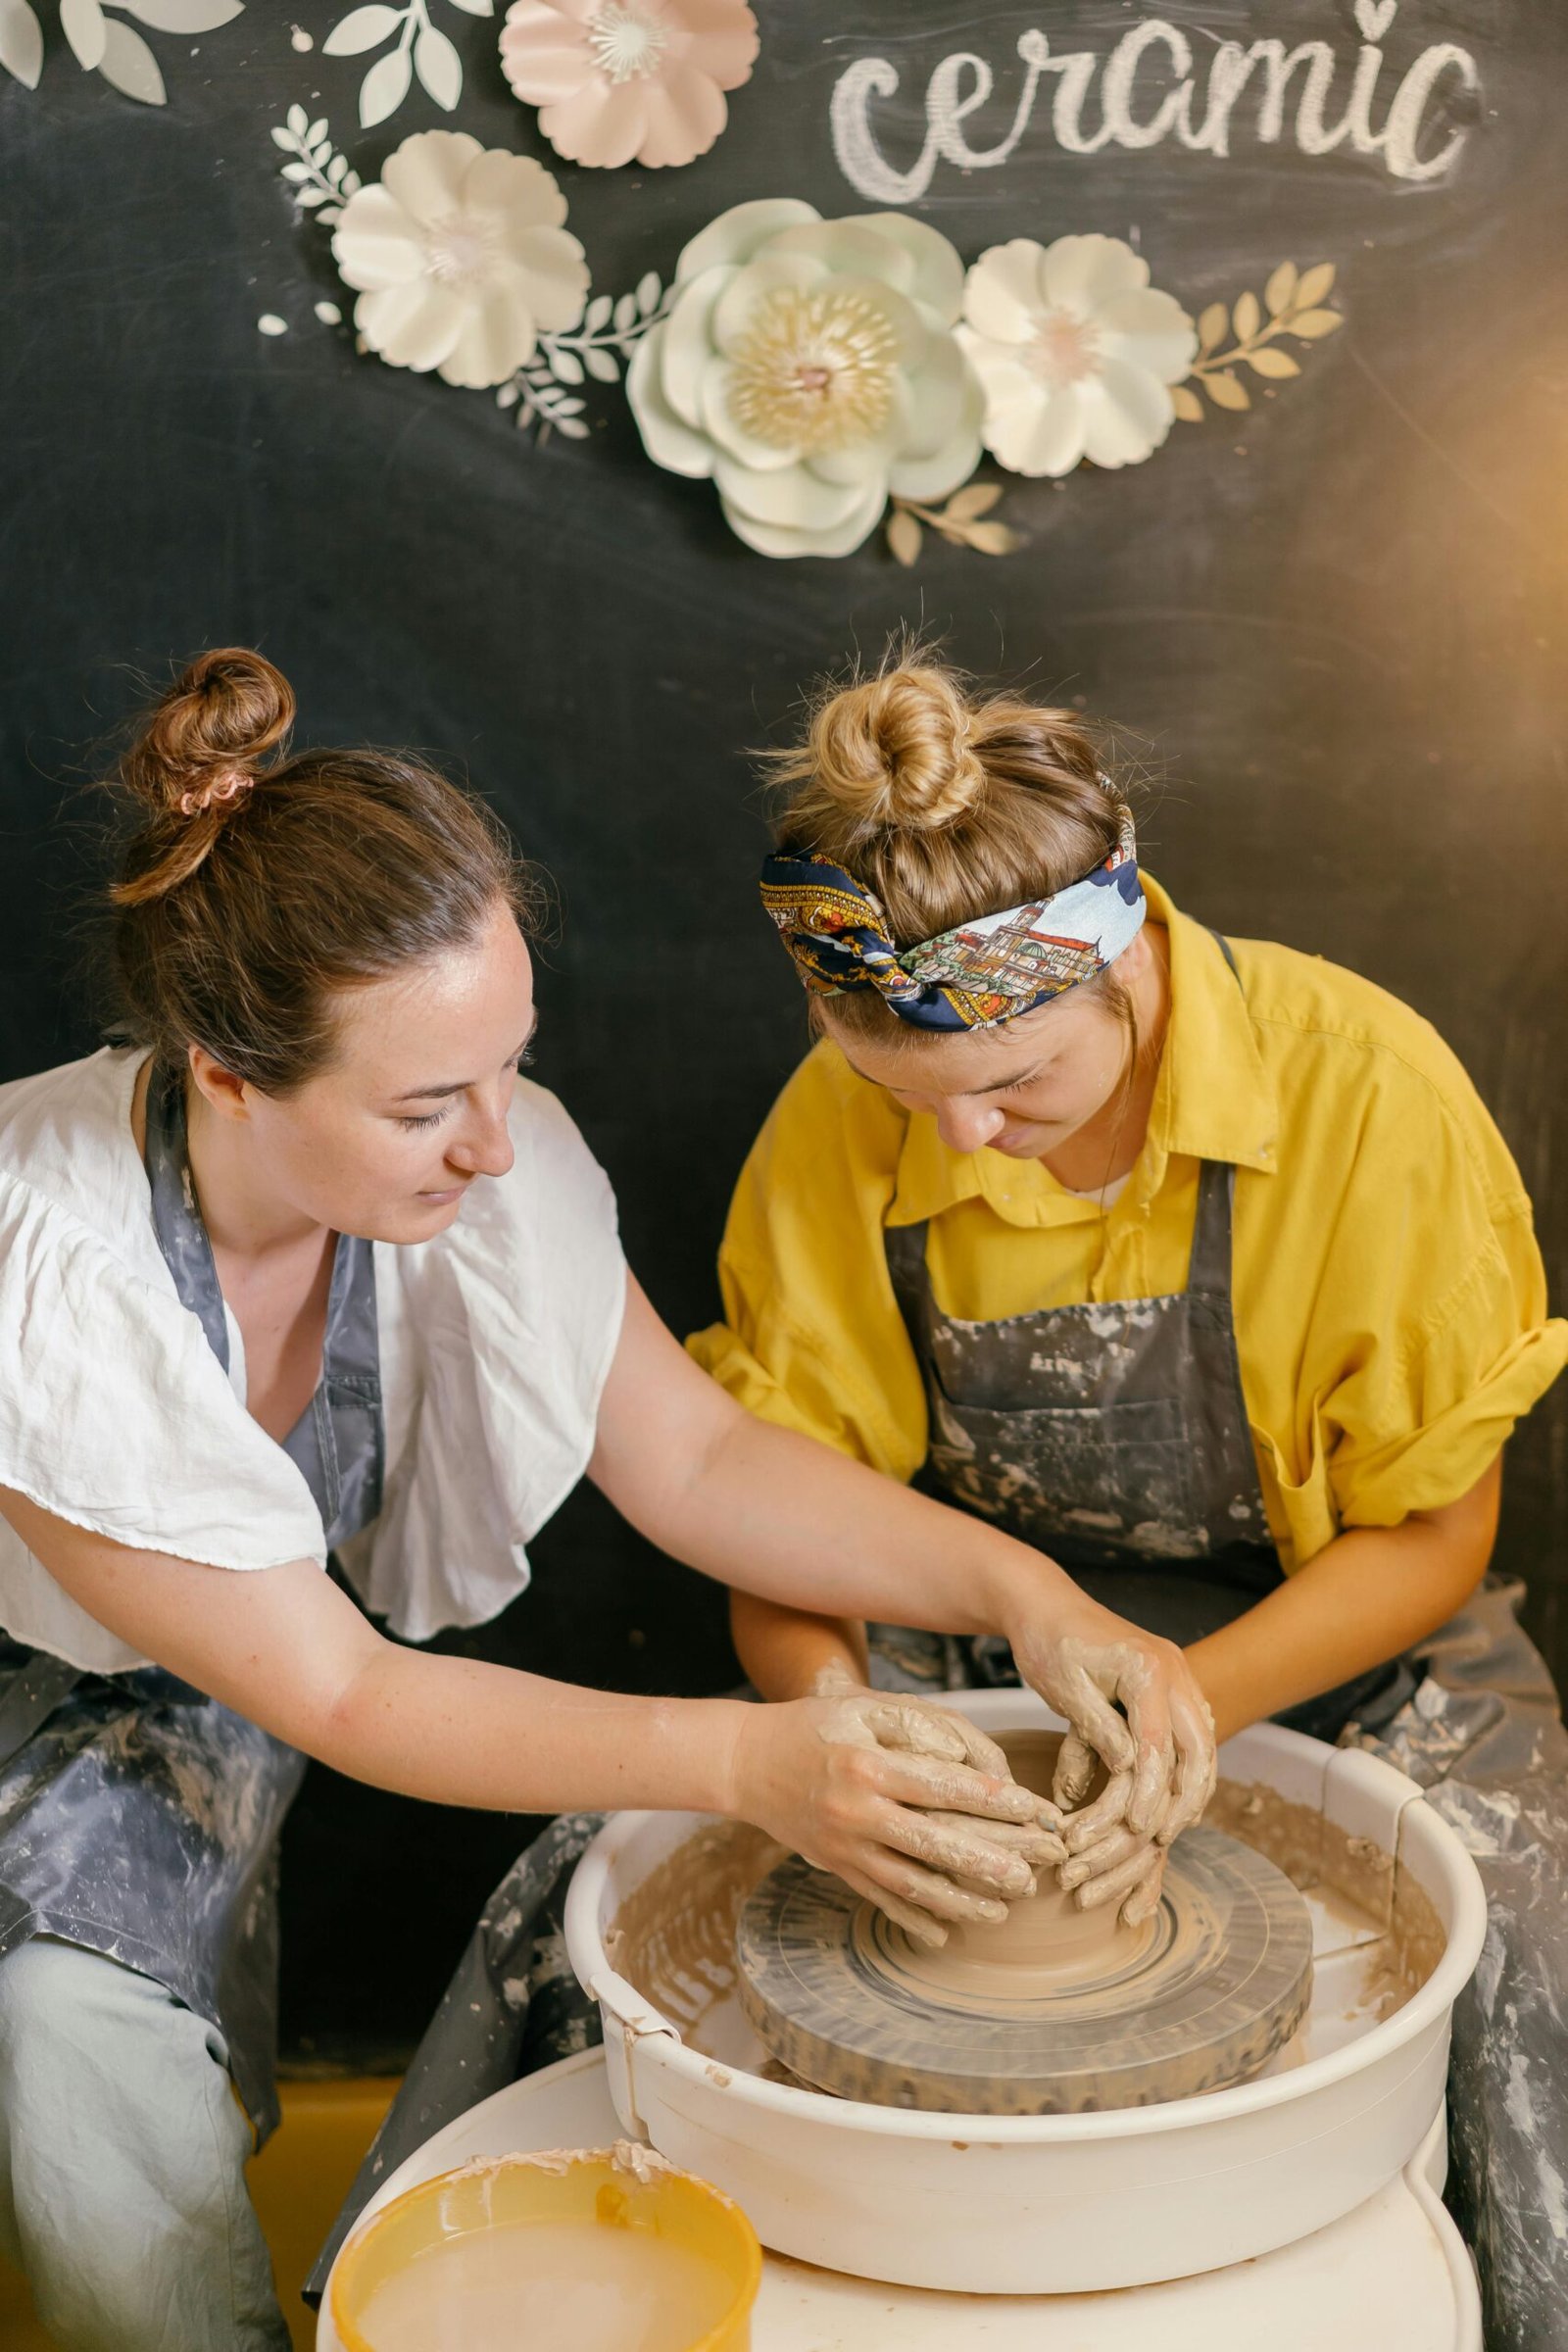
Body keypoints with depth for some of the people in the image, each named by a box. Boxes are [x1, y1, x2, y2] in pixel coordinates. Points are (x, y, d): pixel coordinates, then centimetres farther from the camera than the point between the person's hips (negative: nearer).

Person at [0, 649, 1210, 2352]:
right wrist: (747, 1764, -35)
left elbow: (698, 1461, -9)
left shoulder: (485, 1166, -22)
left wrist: (1022, 1593, -23)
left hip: (193, 1735, 4)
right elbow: (329, 1692, -27)